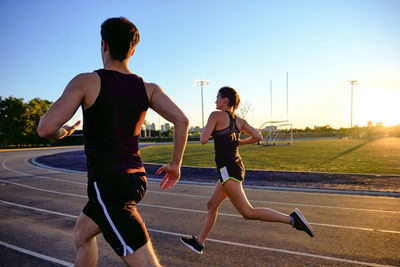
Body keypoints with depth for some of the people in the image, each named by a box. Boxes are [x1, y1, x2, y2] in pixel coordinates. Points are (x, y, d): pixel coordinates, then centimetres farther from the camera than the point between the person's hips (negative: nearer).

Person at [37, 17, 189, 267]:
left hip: (108, 186, -7)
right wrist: (175, 164, 4)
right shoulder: (148, 89, 3)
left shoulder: (86, 82, -9)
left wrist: (63, 132, 10)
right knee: (83, 231, 31)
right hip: (136, 178, 7)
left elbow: (45, 129, -14)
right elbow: (182, 120, -7)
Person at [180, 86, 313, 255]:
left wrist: (205, 130, 9)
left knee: (248, 212, -7)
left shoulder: (216, 115, -8)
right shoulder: (239, 120, 12)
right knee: (212, 205, 17)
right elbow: (258, 137, 11)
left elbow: (203, 140, -12)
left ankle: (291, 219, -10)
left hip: (227, 168, -9)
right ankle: (199, 243, 28)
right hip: (236, 165, 9)